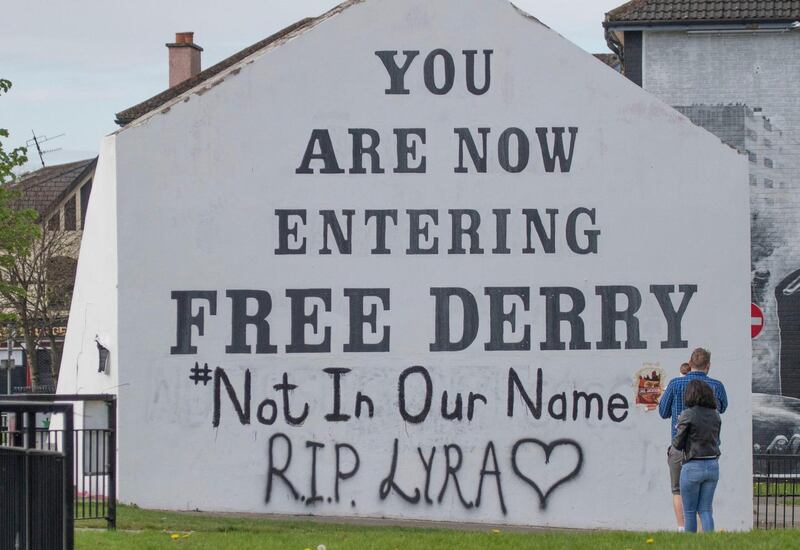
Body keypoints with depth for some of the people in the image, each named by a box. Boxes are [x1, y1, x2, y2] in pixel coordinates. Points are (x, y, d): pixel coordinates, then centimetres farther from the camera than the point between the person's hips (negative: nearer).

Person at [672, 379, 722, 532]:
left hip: (693, 466, -5)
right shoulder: (715, 415, 5)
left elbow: (678, 444, -8)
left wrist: (677, 429, 11)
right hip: (713, 465, 5)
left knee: (690, 512, 7)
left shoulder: (687, 415, -12)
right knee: (705, 510, 10)